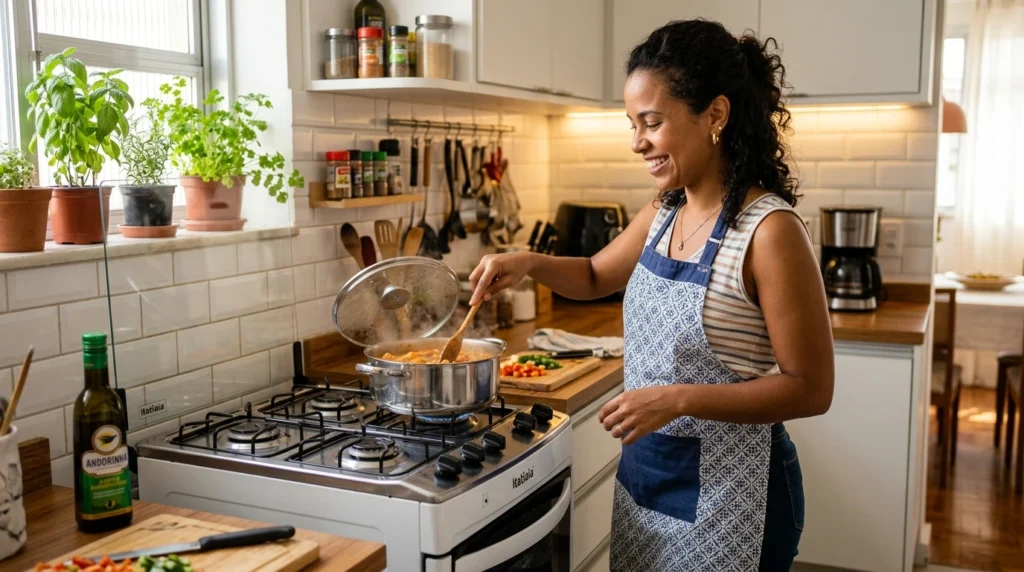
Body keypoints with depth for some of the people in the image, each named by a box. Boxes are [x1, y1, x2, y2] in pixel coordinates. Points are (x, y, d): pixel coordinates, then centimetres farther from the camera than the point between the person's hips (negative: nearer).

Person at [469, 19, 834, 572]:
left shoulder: (769, 231, -20)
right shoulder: (662, 215, 2)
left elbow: (810, 389, -19)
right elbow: (595, 276, 19)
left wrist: (677, 399, -26)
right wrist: (529, 263, 0)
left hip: (726, 493, -7)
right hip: (644, 474, 7)